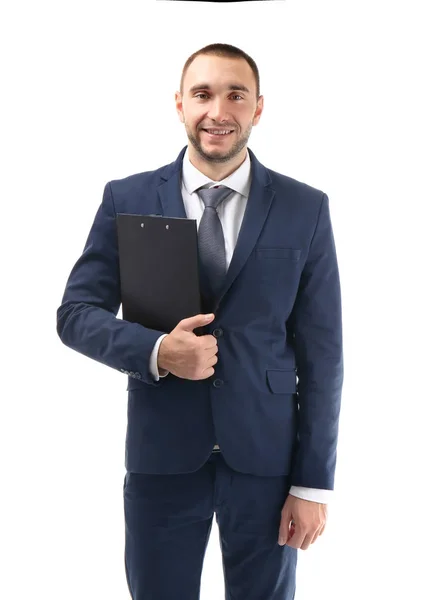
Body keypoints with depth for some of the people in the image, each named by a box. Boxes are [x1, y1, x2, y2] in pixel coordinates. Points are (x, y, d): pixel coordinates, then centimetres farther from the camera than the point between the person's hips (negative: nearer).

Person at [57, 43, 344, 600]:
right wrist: (156, 351, -19)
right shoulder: (127, 198, 0)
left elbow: (321, 350, -2)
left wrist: (314, 482, -4)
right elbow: (75, 312, 0)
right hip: (161, 454, 0)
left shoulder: (306, 208, -2)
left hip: (266, 455, 0)